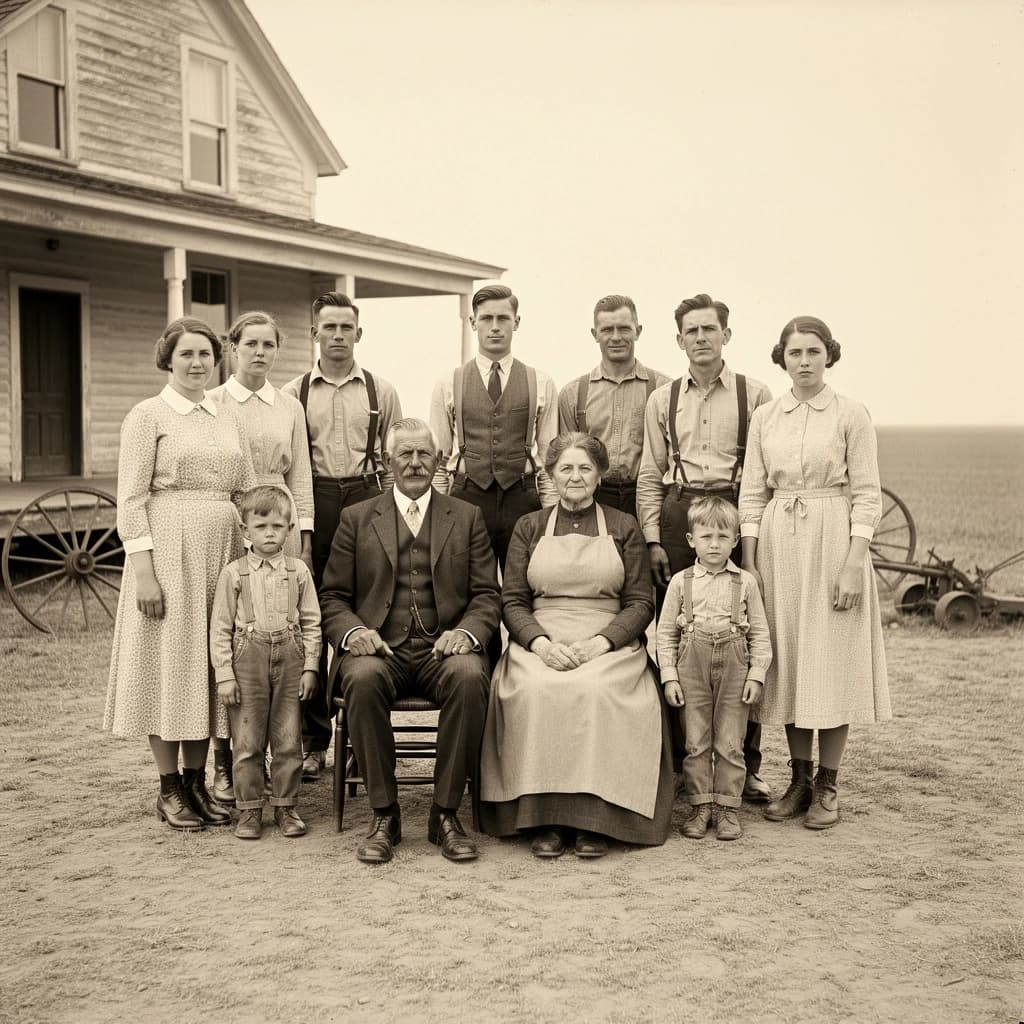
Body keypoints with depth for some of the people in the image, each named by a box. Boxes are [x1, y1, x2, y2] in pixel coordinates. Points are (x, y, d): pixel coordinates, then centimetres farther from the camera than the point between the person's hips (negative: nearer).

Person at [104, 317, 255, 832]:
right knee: (168, 663, 0)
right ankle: (169, 789, 11)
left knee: (210, 664, 8)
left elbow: (250, 494, 15)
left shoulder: (228, 419, 13)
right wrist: (144, 570, -15)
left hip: (221, 552, 5)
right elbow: (130, 500, -8)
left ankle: (197, 783, 18)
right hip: (167, 550, -5)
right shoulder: (148, 416, -2)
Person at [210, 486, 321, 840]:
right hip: (247, 660, -1)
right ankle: (249, 810, 13)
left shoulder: (298, 571, 4)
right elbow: (220, 628, -1)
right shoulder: (233, 573, -1)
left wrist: (310, 667, 0)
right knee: (247, 741, 2)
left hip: (289, 660, 1)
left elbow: (311, 623, 6)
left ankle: (285, 807, 17)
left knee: (288, 741, 6)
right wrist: (224, 674, -6)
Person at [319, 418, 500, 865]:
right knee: (362, 678, -34)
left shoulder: (467, 517, 16)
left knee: (469, 676, -33)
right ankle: (384, 815, -19)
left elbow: (487, 594, 9)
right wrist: (353, 631, -12)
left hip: (444, 649, 0)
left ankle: (446, 813, -20)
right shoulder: (357, 519, 14)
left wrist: (467, 632, -12)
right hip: (380, 648, 0)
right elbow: (333, 596, 10)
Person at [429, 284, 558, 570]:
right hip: (466, 500, 0)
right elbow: (438, 458, 7)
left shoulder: (542, 385, 7)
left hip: (522, 501, 0)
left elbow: (549, 457, 6)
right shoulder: (447, 385, 6)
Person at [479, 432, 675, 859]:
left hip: (609, 646, -1)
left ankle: (594, 817, -26)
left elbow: (641, 603, 6)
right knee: (536, 691, -32)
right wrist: (541, 642, -11)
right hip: (539, 645, 1)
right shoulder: (529, 527, 16)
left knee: (595, 691, -34)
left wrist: (600, 642, -11)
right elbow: (512, 600, 9)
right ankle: (544, 817, -25)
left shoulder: (624, 528, 13)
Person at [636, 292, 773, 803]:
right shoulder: (663, 399, 13)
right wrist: (653, 540, 3)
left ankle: (746, 765, 9)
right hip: (678, 515, 2)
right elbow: (650, 476, 11)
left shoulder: (755, 395, 6)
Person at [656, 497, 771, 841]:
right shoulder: (680, 582, 4)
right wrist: (669, 676, -2)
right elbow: (666, 632, 4)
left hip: (734, 665, 0)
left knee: (730, 743, 4)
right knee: (696, 741, 4)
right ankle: (699, 806, 13)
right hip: (692, 664, 0)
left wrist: (756, 675, -3)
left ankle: (727, 808, 12)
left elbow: (760, 634, 5)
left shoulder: (745, 582, 4)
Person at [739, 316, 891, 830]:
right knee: (788, 661, 7)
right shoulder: (764, 417, 7)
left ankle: (827, 786, 12)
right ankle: (799, 779, 19)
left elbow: (867, 496, -4)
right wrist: (749, 563, 1)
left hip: (833, 541, -3)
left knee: (831, 661, 1)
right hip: (778, 542, 3)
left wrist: (853, 564, -12)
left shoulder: (851, 415, -2)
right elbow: (752, 494, 7)